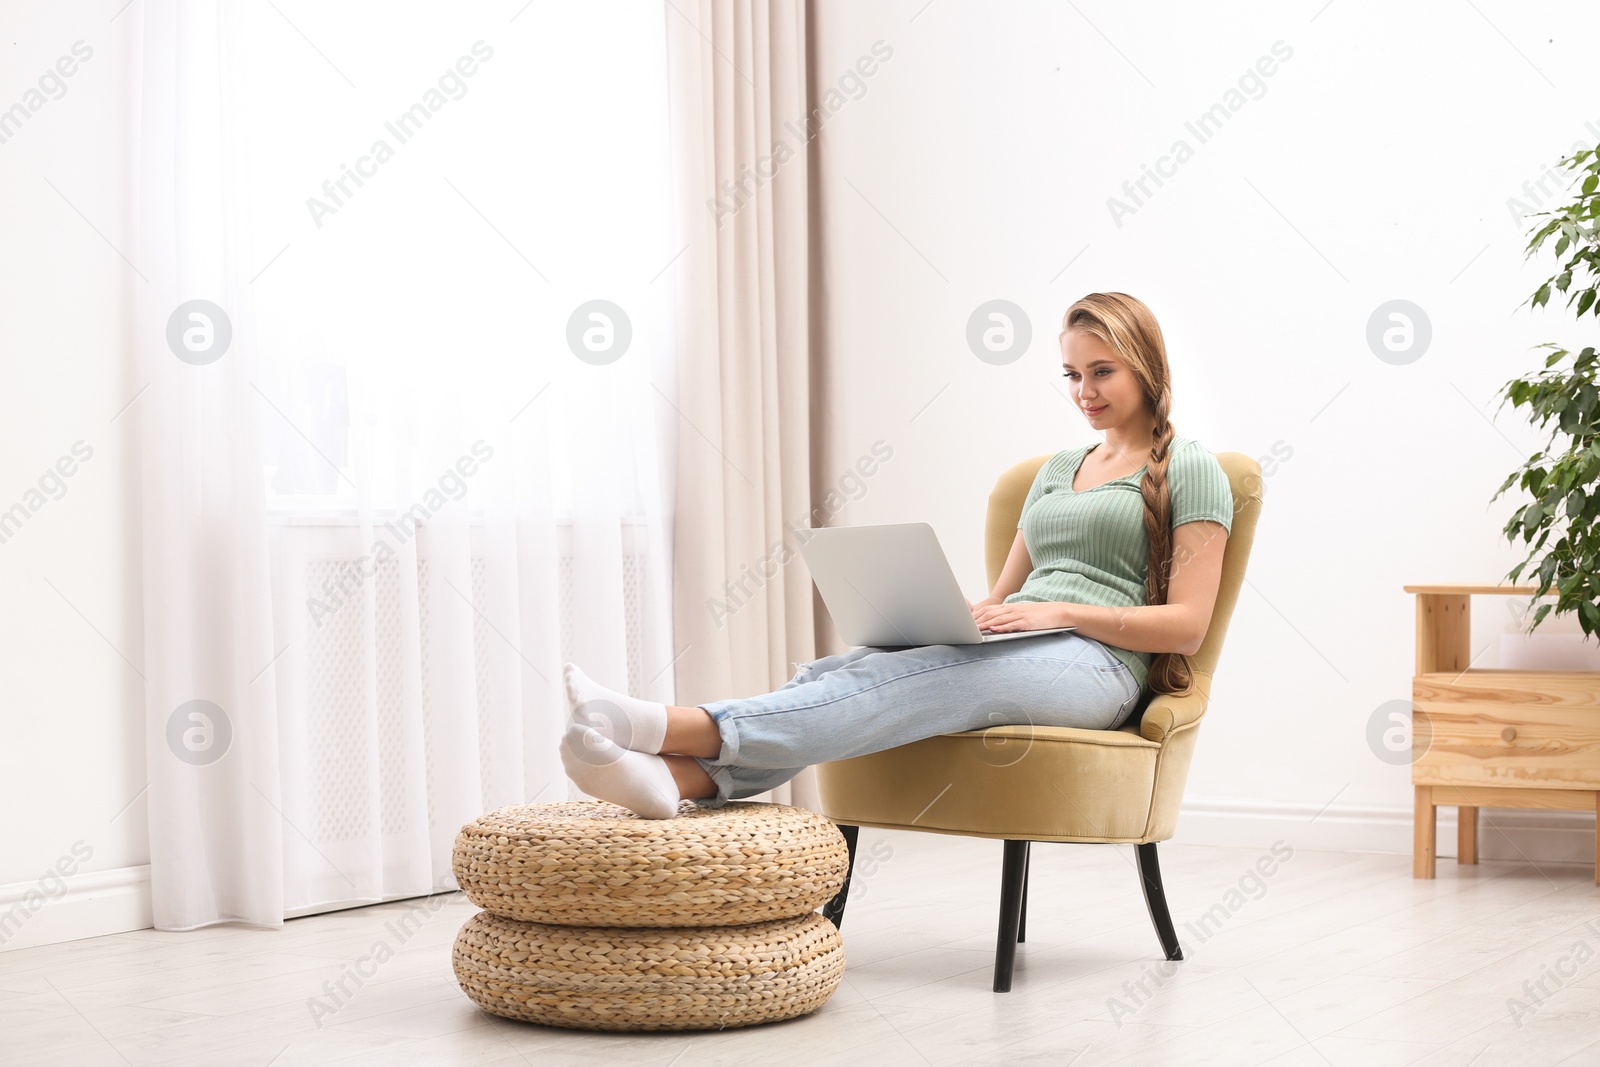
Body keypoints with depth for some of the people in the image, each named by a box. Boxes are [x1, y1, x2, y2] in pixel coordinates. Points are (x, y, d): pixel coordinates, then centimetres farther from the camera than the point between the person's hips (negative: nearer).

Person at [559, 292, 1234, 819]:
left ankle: (672, 728, -53)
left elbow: (1186, 625, -4)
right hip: (1010, 653, 7)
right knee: (835, 672, -25)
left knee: (902, 682, -35)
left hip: (1097, 663, -7)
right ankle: (677, 775, -50)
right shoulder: (1058, 469, 28)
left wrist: (1059, 611, -15)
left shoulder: (1190, 470, 6)